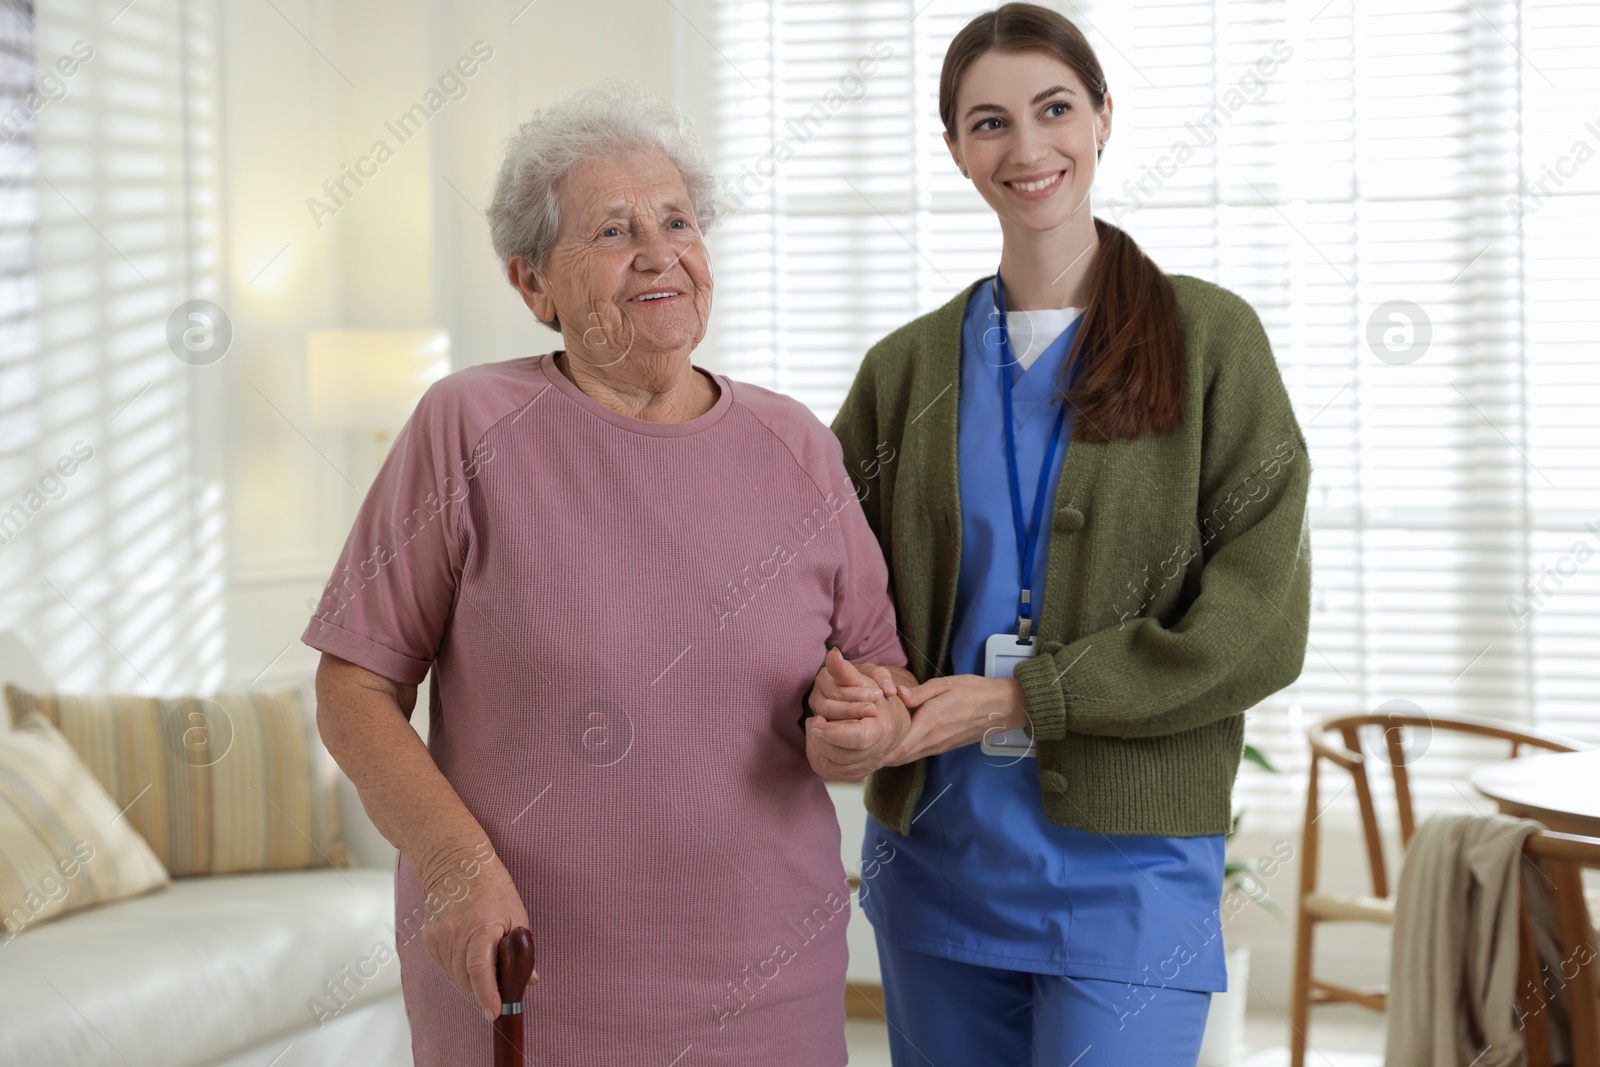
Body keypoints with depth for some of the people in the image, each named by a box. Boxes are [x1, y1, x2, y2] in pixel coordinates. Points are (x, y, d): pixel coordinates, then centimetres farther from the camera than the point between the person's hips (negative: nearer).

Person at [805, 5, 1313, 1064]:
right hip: (934, 853, 4)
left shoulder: (1210, 337, -2)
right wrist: (854, 700, -15)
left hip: (1126, 869, -3)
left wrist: (1012, 699, -14)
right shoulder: (907, 367, 8)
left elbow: (1259, 625, -9)